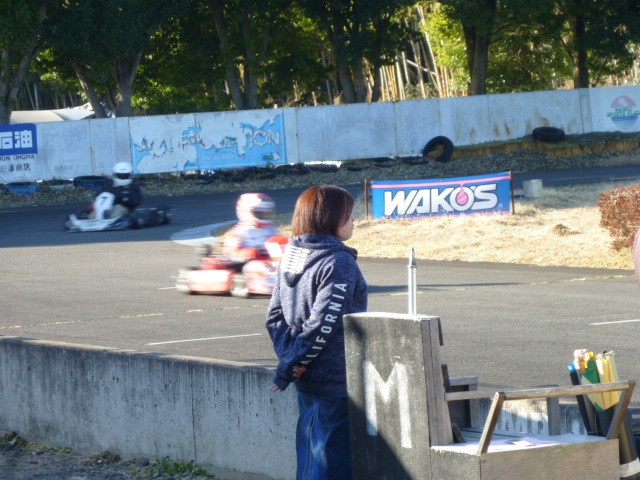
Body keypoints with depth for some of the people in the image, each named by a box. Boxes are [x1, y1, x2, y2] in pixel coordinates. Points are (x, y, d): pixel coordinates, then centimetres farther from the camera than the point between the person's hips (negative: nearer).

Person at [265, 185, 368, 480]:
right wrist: (289, 369, -12)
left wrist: (288, 355, -4)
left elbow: (275, 317, 7)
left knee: (309, 454, 15)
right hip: (337, 382, -8)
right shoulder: (339, 263, -16)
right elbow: (323, 325, -20)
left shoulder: (290, 258, 9)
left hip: (307, 381, 8)